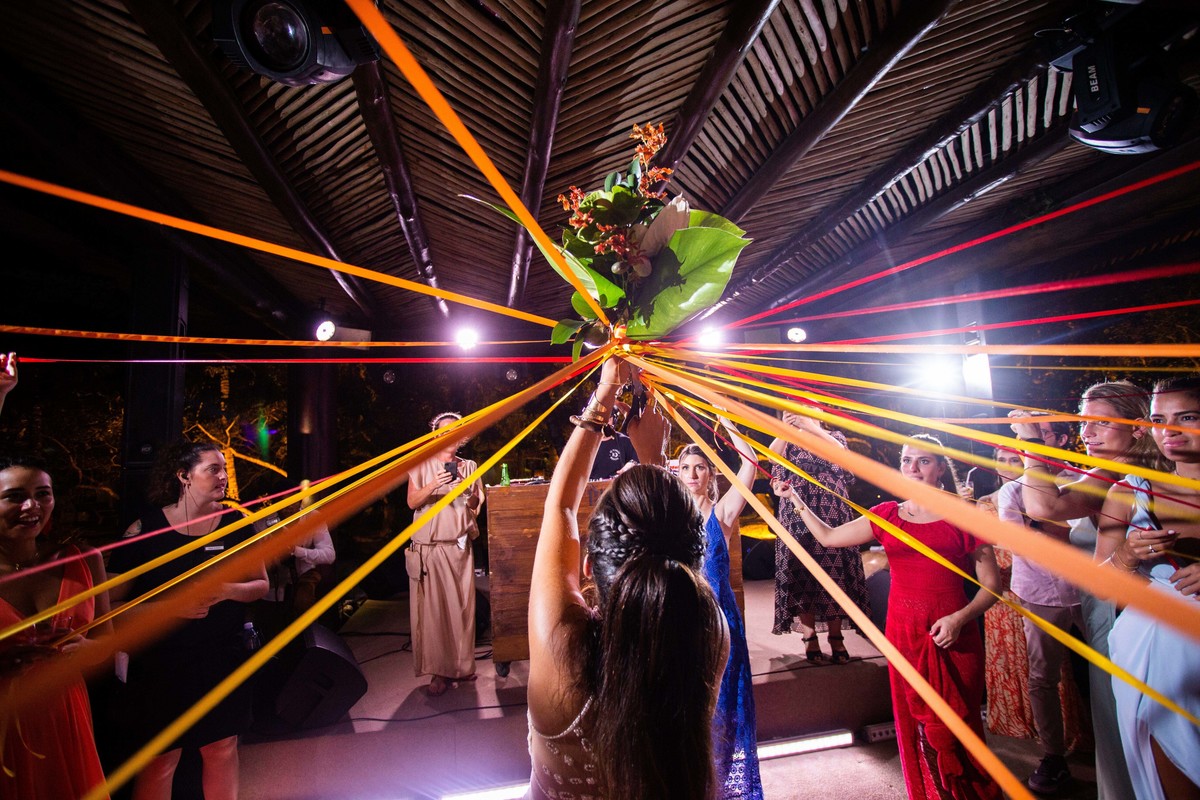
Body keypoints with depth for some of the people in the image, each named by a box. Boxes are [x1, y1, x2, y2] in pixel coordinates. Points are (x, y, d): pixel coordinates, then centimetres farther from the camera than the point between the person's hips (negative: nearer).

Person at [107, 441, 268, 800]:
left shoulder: (236, 523, -3)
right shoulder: (146, 528, -10)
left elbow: (260, 584, 4)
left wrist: (227, 590, -15)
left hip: (223, 658, 3)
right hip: (161, 663, -2)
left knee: (222, 749, 15)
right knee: (161, 760, 10)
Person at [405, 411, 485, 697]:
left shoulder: (468, 466, 12)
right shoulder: (422, 465, 6)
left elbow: (476, 506, 11)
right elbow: (412, 501, -3)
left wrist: (468, 489, -9)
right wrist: (434, 485, -20)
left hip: (458, 546, 2)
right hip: (428, 545, -2)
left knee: (461, 605, 2)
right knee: (432, 608, -4)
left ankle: (462, 665, 15)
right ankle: (439, 671, 6)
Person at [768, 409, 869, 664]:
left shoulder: (834, 436, 13)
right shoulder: (787, 442, 14)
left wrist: (811, 427, -19)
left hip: (832, 517, 0)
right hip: (798, 518, 0)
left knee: (834, 573, 0)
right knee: (802, 575, 0)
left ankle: (836, 637, 10)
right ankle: (809, 637, 9)